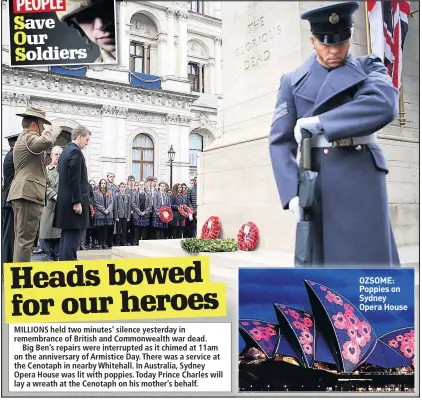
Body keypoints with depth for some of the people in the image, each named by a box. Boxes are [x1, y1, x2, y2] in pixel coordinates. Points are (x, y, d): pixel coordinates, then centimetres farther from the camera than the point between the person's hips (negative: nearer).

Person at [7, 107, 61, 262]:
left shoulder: (23, 138, 25)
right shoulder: (29, 137, -8)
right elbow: (46, 141, -31)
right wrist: (54, 128, -13)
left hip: (22, 193, 11)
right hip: (28, 193, -11)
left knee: (21, 238, 13)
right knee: (25, 238, -10)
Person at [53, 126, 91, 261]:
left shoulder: (66, 151, 18)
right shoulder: (76, 152, -12)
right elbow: (74, 180, -20)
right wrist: (77, 202, -20)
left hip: (66, 201, 10)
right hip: (73, 202, -10)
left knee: (67, 236, 14)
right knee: (73, 237, -8)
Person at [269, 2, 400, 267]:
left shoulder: (369, 67, 12)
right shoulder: (293, 81, 10)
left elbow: (384, 105, -11)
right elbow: (280, 141, 2)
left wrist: (318, 122, -14)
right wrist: (293, 192, -12)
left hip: (362, 175, 0)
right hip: (317, 180, 0)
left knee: (370, 257, 0)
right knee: (317, 260, 3)